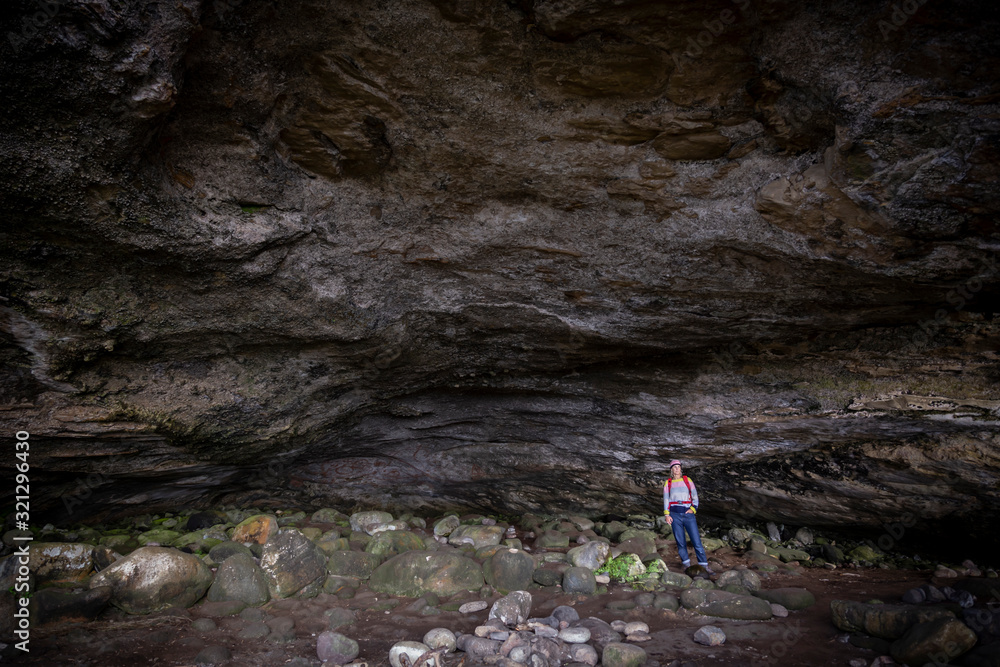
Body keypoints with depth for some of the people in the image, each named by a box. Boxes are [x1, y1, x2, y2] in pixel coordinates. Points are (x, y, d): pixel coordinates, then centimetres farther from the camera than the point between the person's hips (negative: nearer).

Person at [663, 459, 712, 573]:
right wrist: (667, 514, -2)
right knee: (681, 542, 2)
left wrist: (693, 509, -4)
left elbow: (695, 496, 9)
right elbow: (666, 500, 7)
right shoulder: (667, 483, 9)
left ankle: (705, 566, -1)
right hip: (675, 515, 0)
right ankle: (687, 565, 12)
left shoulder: (687, 480, 8)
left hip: (688, 514, 0)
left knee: (696, 541, -5)